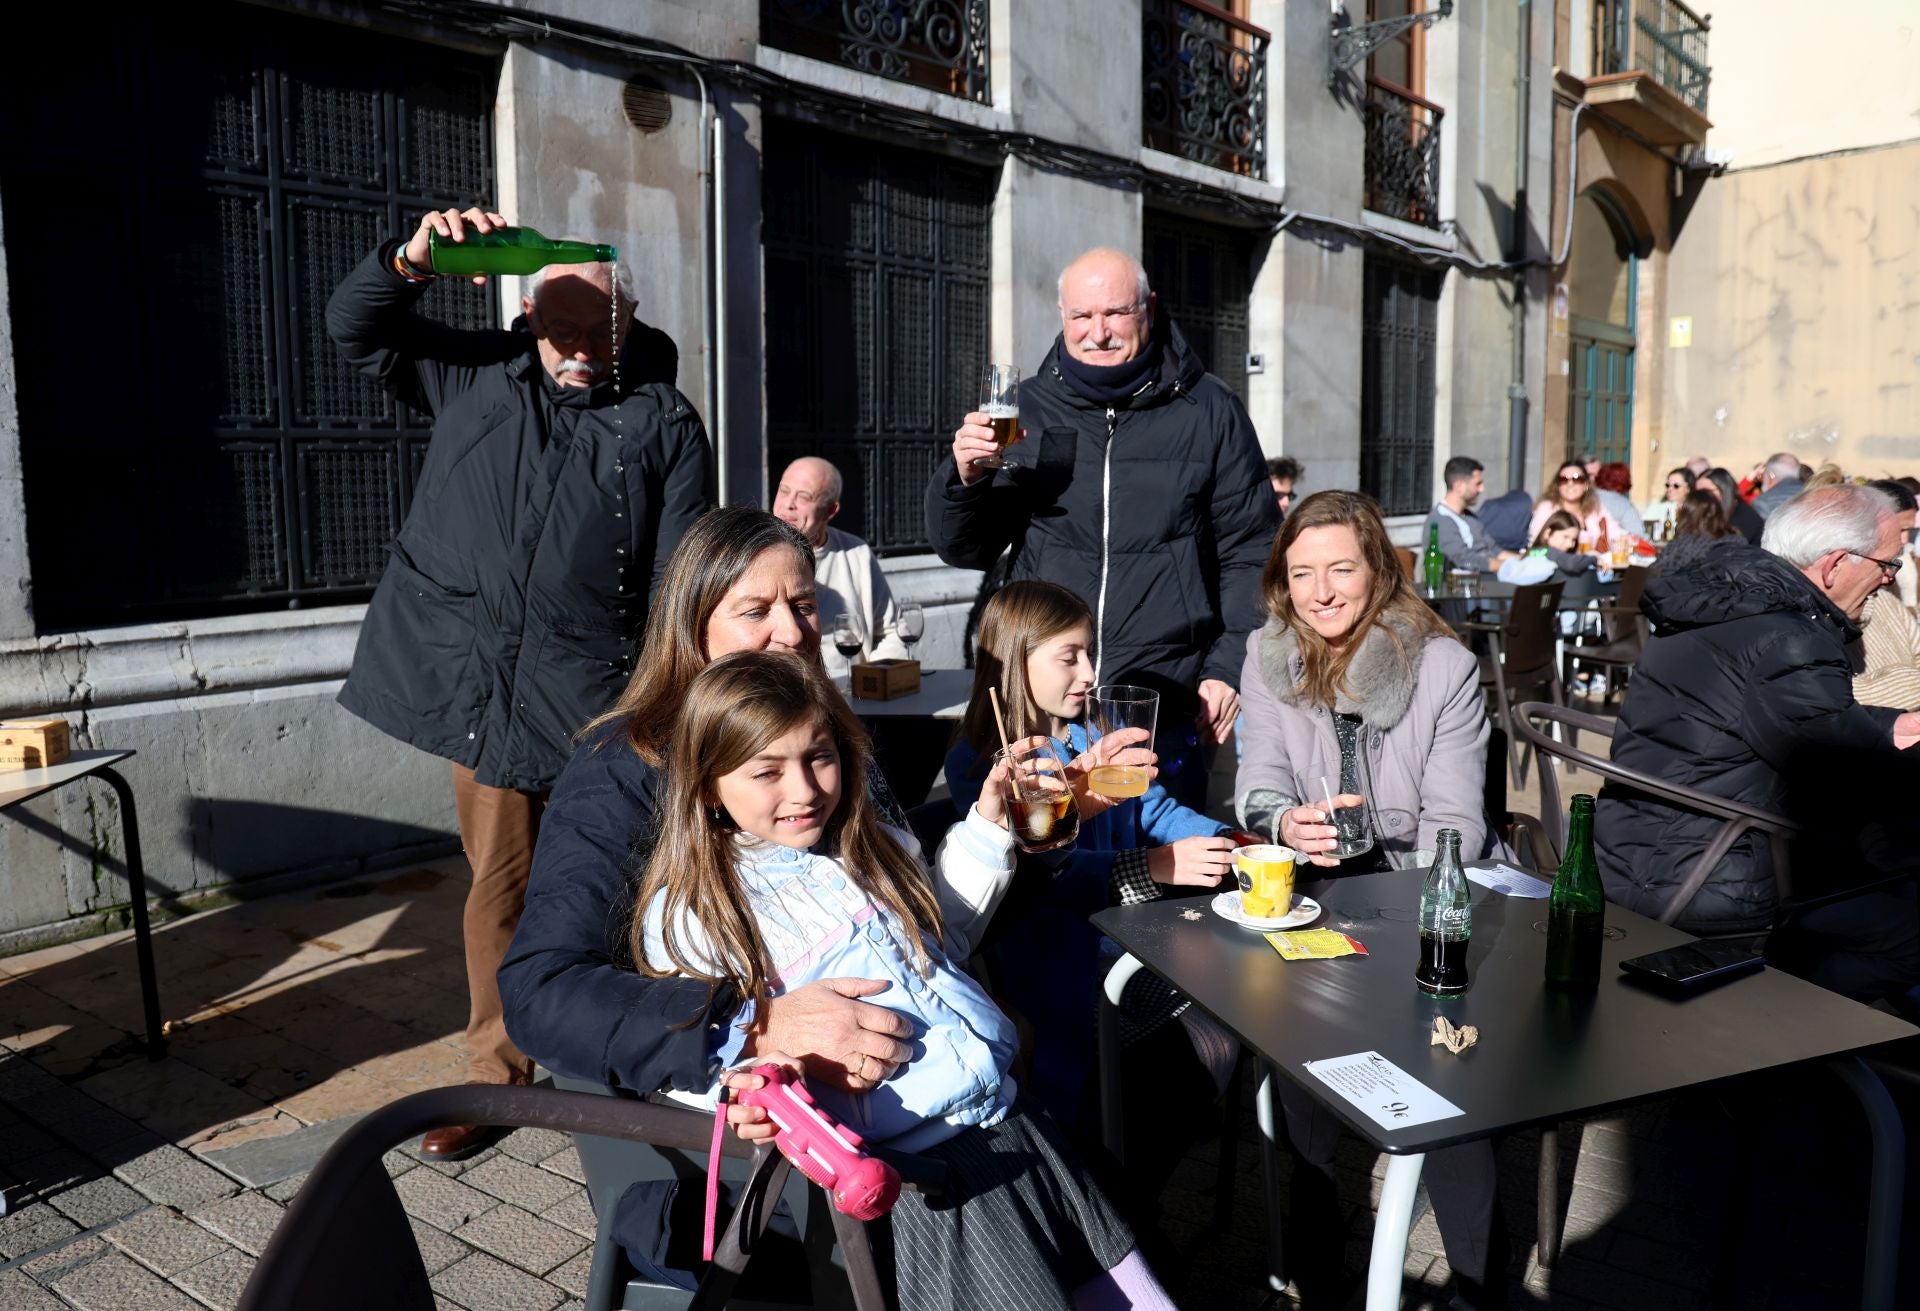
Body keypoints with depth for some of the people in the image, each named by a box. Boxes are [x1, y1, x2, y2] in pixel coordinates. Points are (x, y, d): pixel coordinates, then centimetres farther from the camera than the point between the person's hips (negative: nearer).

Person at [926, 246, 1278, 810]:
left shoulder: (1209, 412, 3)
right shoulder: (1029, 409, 7)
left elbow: (1251, 552, 5)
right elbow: (966, 548, 8)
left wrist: (1230, 668, -4)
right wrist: (965, 477, -12)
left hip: (1168, 707, -1)